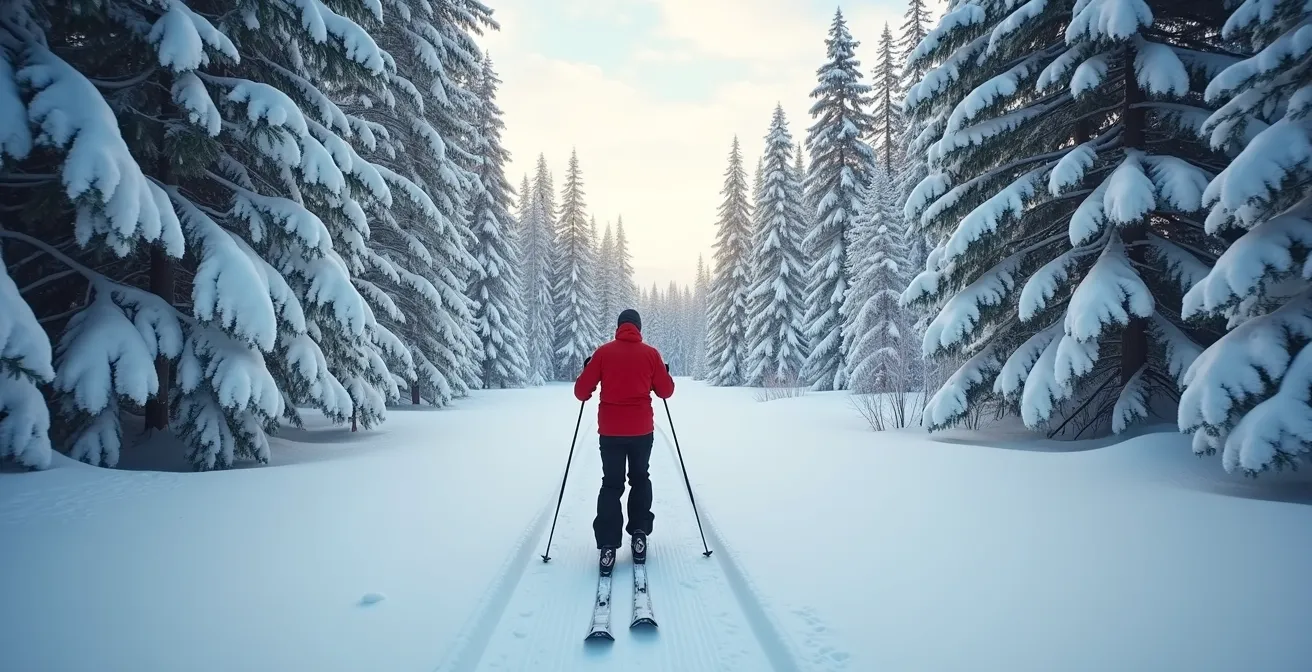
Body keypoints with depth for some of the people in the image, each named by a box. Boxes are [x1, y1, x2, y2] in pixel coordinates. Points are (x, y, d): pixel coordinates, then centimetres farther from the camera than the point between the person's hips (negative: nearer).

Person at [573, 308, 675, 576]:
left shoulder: (603, 352, -3)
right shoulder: (650, 353, -2)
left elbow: (581, 392, -3)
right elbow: (666, 391, 3)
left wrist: (588, 372, 17)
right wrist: (665, 374, 23)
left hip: (610, 431, 0)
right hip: (641, 430, 0)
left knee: (611, 485, 8)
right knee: (640, 479, 20)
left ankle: (608, 546, 0)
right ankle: (639, 535, 12)